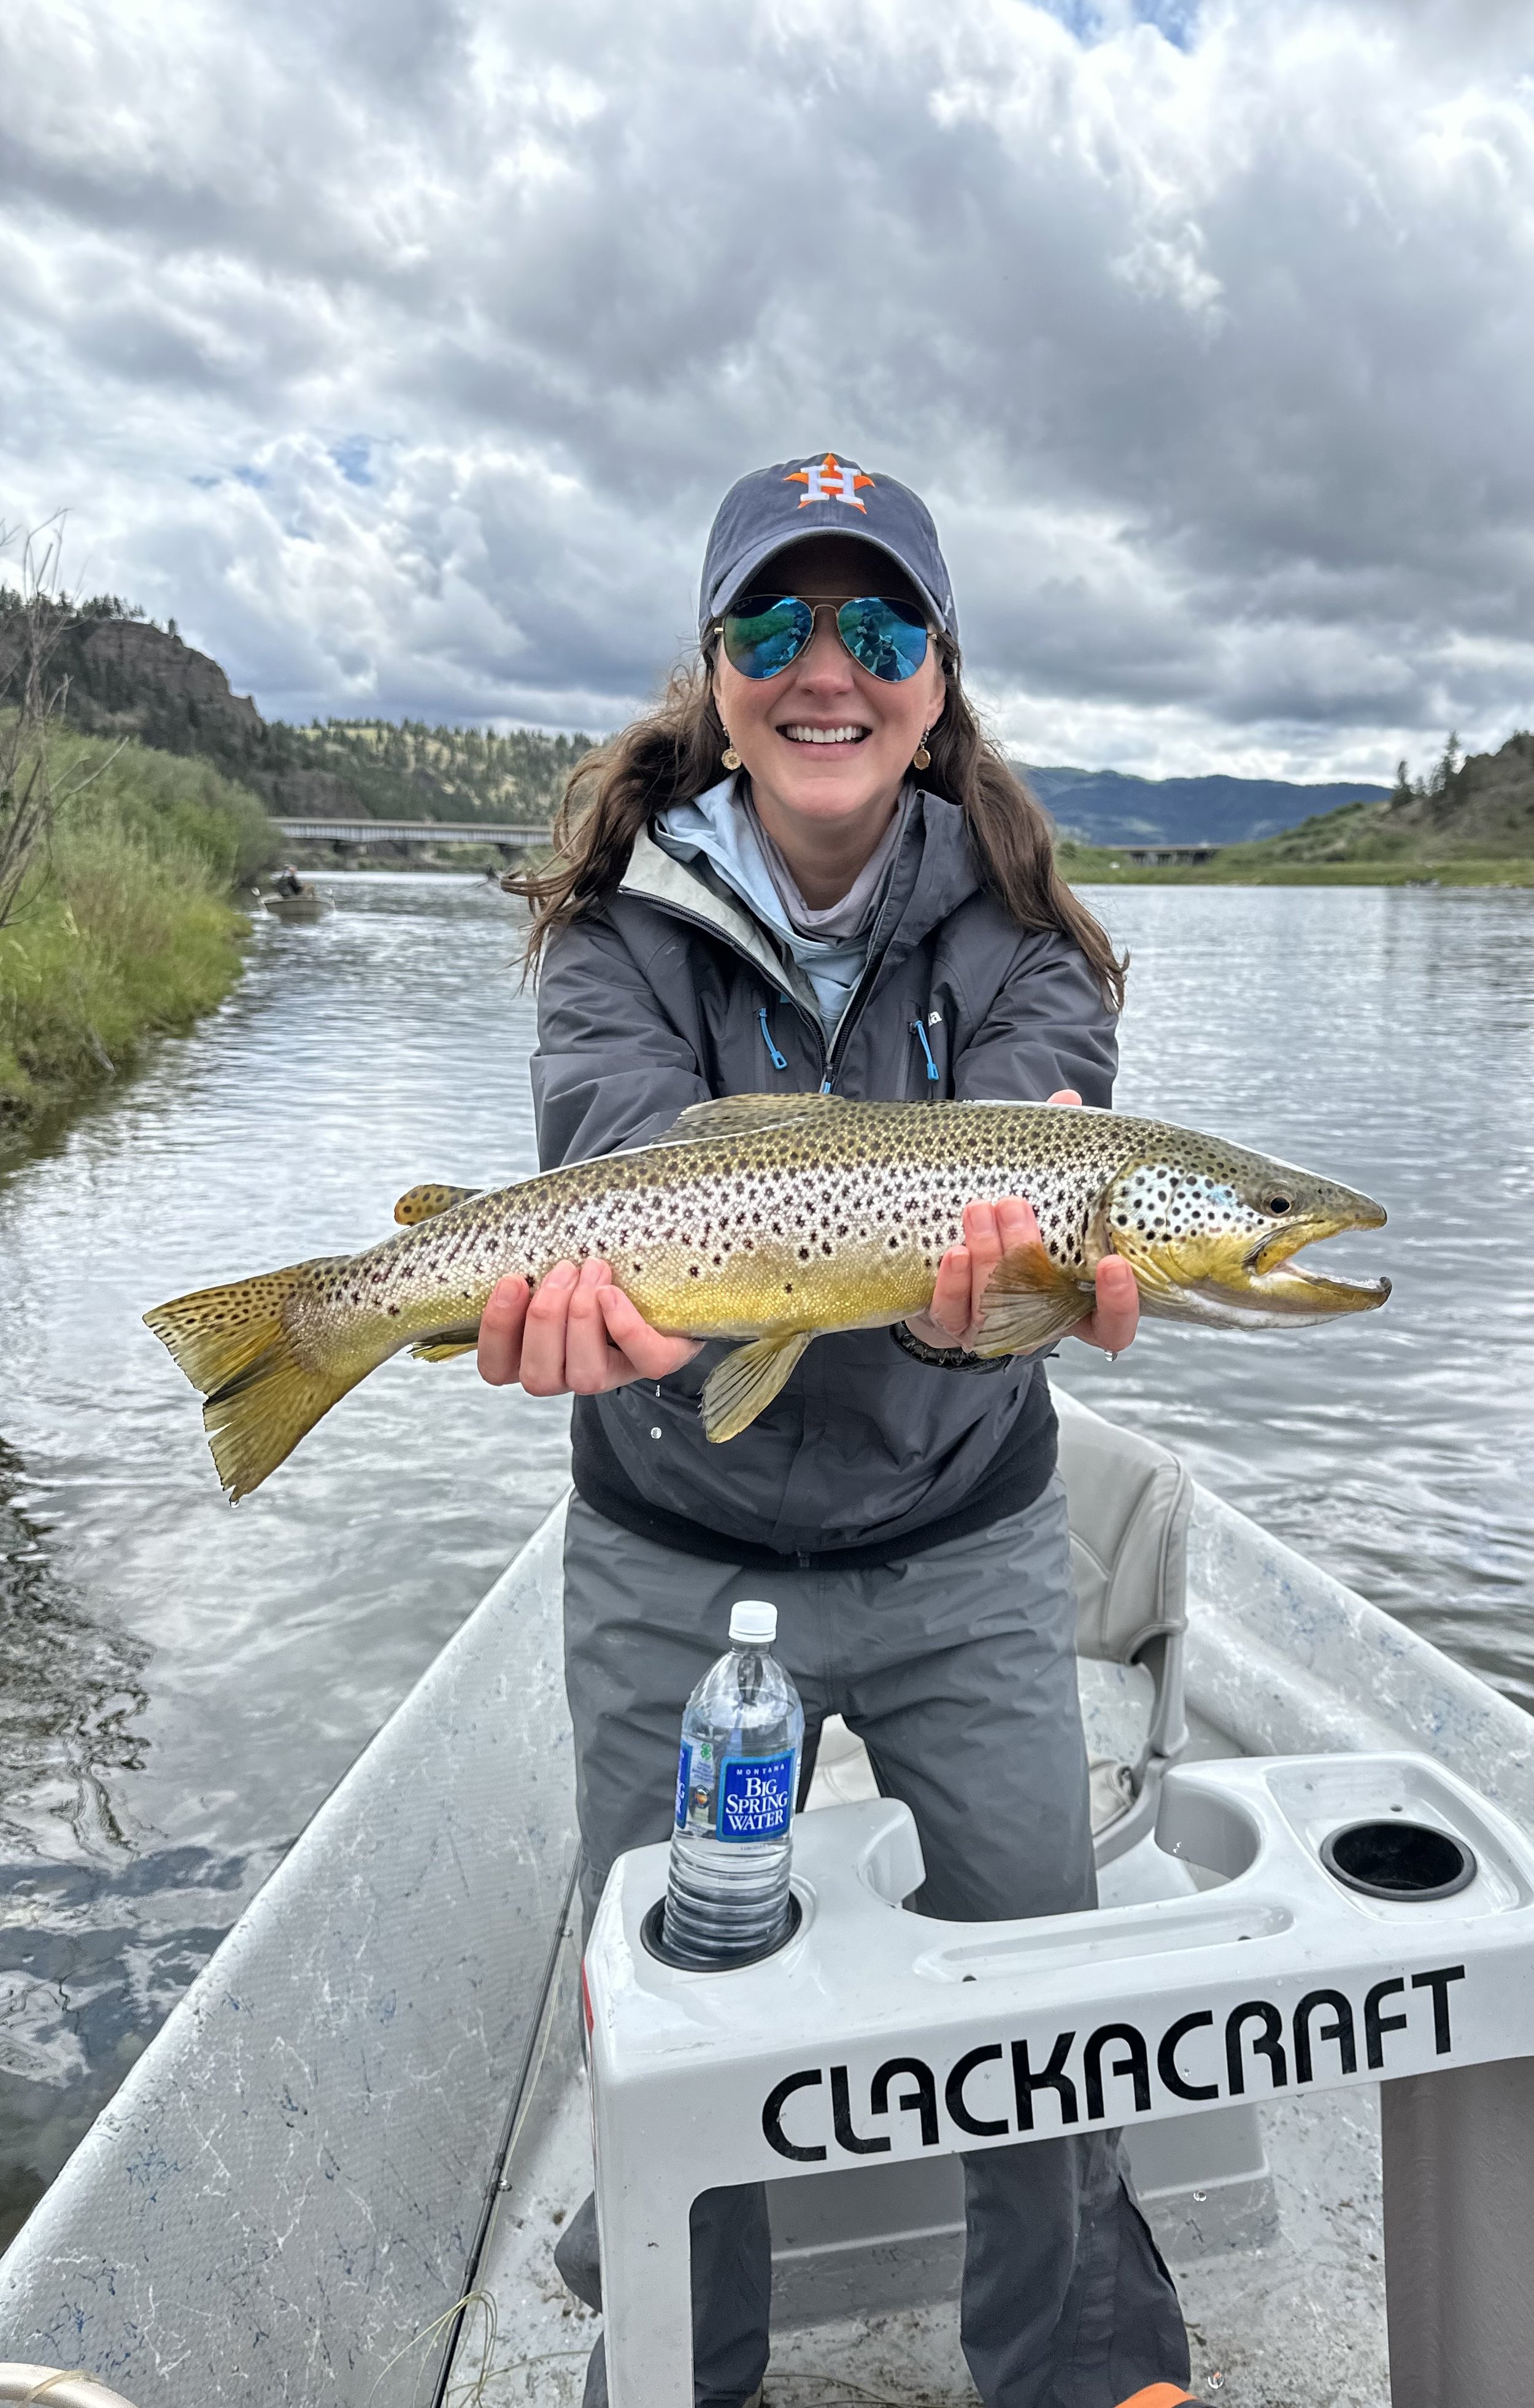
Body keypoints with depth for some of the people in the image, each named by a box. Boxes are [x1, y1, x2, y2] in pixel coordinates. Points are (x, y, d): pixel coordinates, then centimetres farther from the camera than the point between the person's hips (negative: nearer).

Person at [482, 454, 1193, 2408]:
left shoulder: (1011, 930, -5)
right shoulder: (624, 924, -7)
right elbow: (621, 1135, -26)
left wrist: (1012, 1244, -47)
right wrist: (611, 1281, -48)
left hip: (965, 1544, 1)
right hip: (675, 1556, 0)